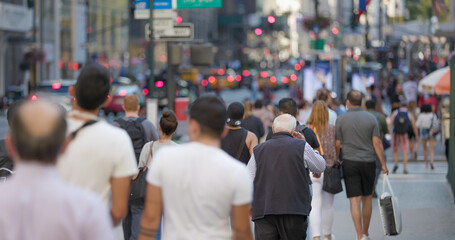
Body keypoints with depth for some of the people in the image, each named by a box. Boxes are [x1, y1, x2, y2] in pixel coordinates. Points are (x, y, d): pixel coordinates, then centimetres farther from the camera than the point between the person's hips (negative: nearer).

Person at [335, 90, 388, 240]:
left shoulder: (341, 120, -3)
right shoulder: (371, 119, 0)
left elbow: (337, 144, -1)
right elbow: (377, 143, -4)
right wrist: (383, 164, -1)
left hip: (350, 162, -2)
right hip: (369, 162, 2)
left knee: (355, 200, -4)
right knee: (367, 198, 16)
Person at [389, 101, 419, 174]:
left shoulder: (395, 112, 2)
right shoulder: (409, 115, 3)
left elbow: (390, 123, -10)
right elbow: (414, 127, 8)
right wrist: (417, 136, 21)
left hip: (395, 134, 1)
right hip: (404, 135, -1)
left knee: (395, 150, 19)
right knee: (404, 153, 4)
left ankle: (396, 164, -1)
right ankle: (405, 169, -4)